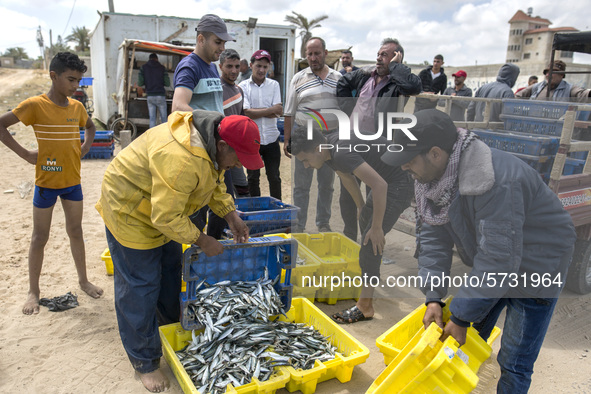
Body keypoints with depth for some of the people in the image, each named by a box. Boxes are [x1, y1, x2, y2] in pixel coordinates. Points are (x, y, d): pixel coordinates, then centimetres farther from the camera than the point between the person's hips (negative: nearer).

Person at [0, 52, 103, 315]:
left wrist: (85, 148, 6)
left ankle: (83, 279, 29)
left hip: (72, 180, 4)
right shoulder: (35, 105, -13)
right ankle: (33, 291, 22)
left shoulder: (77, 106, 2)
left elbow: (90, 126, 21)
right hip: (46, 182, -4)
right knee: (40, 237, 7)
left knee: (75, 231, 14)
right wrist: (24, 153, -15)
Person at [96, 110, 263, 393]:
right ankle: (145, 362, 15)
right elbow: (166, 217, -35)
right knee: (139, 287, -1)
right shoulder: (180, 160, -40)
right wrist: (202, 241, -23)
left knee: (171, 271, 20)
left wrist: (231, 216, -5)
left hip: (164, 211, 10)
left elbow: (215, 184, 6)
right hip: (130, 211, -9)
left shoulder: (213, 145, -8)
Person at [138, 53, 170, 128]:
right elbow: (167, 83, -3)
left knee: (152, 118, 5)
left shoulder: (143, 67, 6)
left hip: (150, 96, 2)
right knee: (163, 118, 2)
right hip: (160, 96, -2)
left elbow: (140, 83, -1)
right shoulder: (162, 68, 2)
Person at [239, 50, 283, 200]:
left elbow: (278, 112, -5)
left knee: (274, 177, 9)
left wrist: (255, 111, -14)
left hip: (271, 138, 2)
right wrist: (271, 110, -10)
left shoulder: (274, 85, 7)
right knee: (253, 177, 9)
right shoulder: (243, 86, 1)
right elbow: (246, 113, -13)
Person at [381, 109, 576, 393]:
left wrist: (461, 317, -25)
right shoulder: (432, 175, -11)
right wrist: (433, 297, -13)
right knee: (469, 338, 14)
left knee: (514, 363, 0)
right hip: (490, 265, 7)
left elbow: (498, 260, -35)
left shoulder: (496, 183, -38)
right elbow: (433, 236, -8)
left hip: (535, 270, -7)